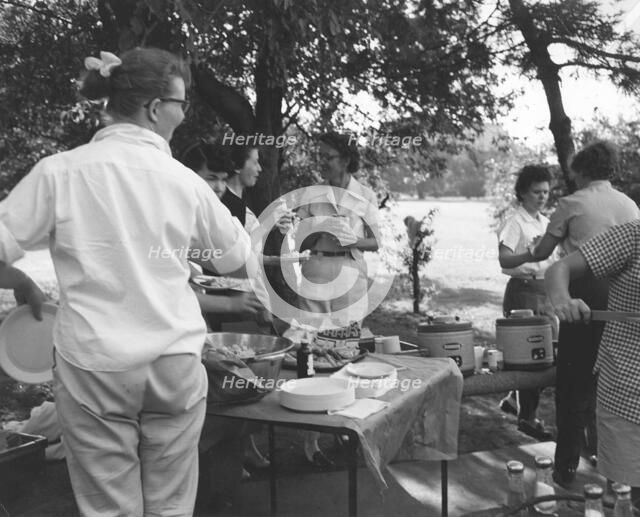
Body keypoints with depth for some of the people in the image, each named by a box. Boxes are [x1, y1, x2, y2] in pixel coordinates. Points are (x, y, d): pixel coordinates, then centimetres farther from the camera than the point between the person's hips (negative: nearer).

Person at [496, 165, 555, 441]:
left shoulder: (545, 222, 12)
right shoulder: (515, 223, -12)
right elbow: (504, 260, -24)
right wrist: (530, 255, -40)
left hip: (544, 289, 8)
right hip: (523, 290, -8)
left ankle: (514, 399, 31)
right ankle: (527, 417, 4)